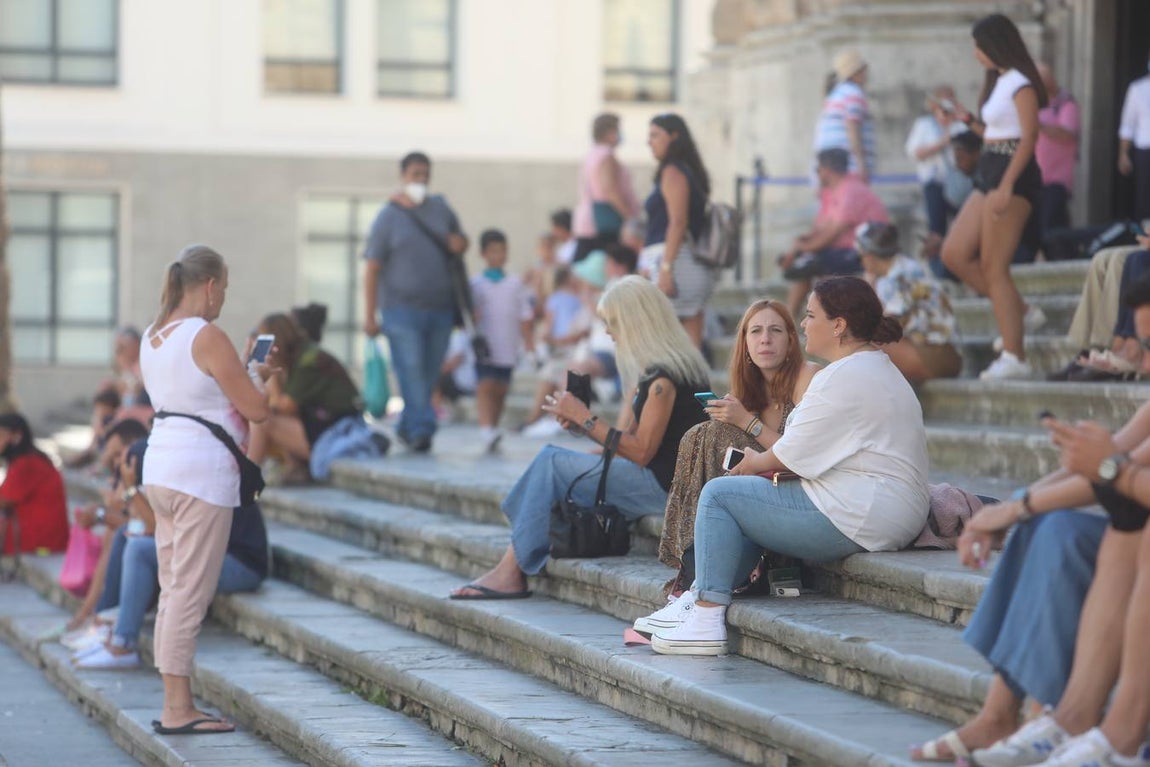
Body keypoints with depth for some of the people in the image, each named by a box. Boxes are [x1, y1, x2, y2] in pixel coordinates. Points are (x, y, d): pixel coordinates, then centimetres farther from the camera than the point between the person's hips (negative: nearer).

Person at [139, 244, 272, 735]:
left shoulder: (152, 338, 13)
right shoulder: (208, 337, -13)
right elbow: (257, 410, -11)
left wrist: (248, 377, 26)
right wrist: (258, 379, 9)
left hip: (160, 469, 9)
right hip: (202, 473, -9)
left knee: (173, 590, 13)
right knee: (190, 593, -5)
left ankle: (175, 704, 15)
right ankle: (178, 709, -4)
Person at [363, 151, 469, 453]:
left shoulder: (441, 209, 12)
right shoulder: (389, 216, 0)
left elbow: (460, 241, 28)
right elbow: (372, 269, -3)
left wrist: (460, 244, 0)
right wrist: (370, 317, -9)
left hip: (440, 309, 4)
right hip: (402, 309, -4)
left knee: (429, 374, 6)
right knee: (411, 370, -12)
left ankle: (408, 427, 17)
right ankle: (421, 428, -14)